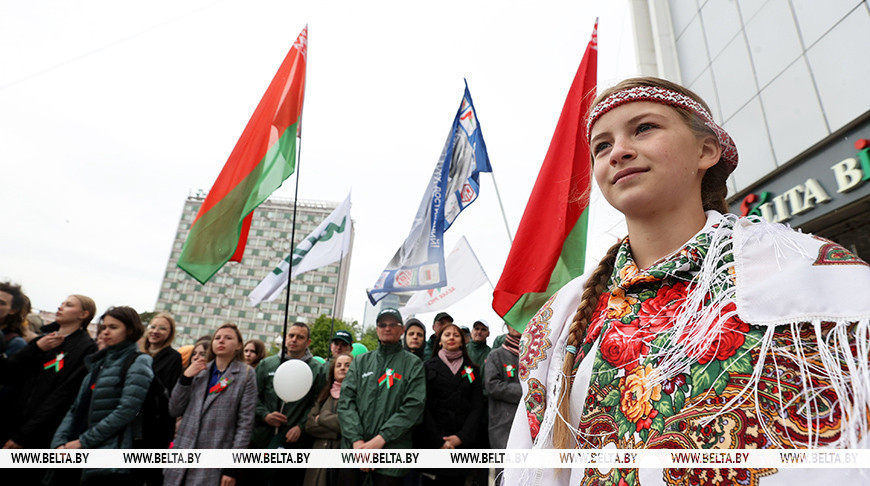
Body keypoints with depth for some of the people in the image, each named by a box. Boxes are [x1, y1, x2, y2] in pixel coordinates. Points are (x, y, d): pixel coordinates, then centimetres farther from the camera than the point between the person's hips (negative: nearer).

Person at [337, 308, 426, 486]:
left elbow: (414, 406, -7)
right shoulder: (360, 361, 11)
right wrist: (356, 440, -10)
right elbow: (346, 401, 3)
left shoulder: (413, 364, 3)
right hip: (352, 448, 3)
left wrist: (381, 439, -14)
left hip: (390, 455, -2)